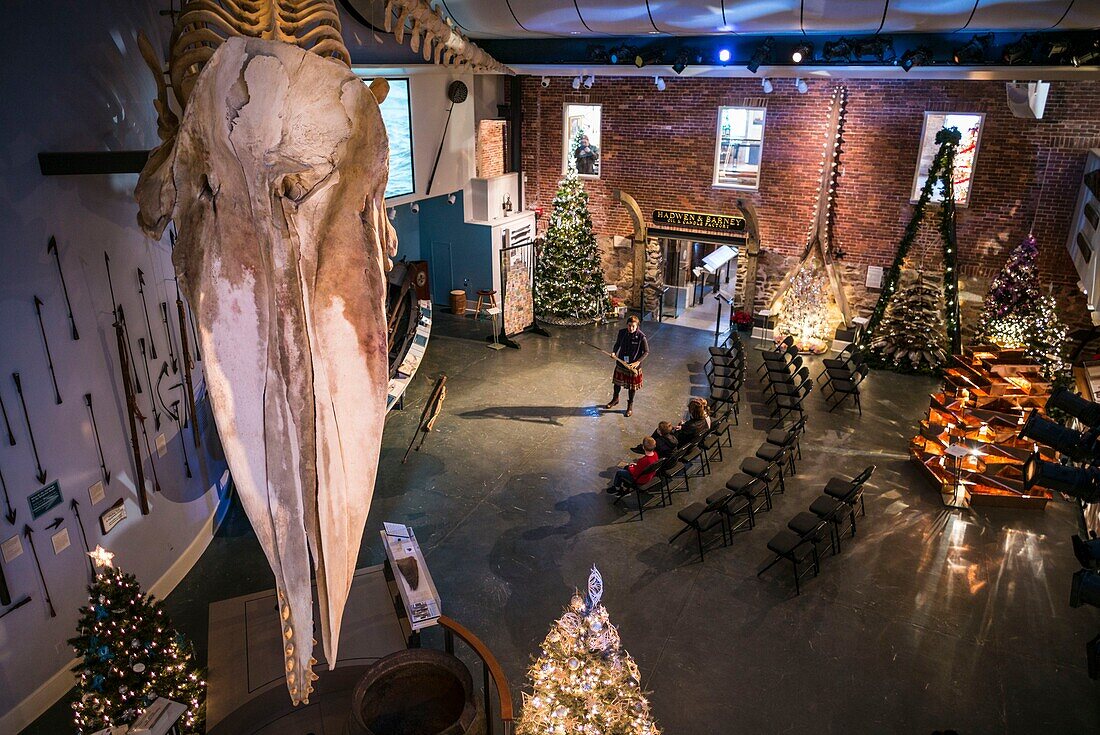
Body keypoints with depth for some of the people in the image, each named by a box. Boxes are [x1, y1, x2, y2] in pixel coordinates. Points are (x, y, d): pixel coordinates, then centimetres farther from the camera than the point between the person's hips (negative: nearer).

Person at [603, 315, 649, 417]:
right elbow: (617, 344, 9)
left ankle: (630, 405, 32)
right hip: (621, 363, 4)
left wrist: (638, 362, -21)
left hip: (633, 366, -4)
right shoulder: (622, 332, -8)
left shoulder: (641, 337, -20)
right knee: (617, 382, 21)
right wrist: (614, 352, -10)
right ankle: (615, 399, 47)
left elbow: (646, 351, -11)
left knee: (632, 386, 12)